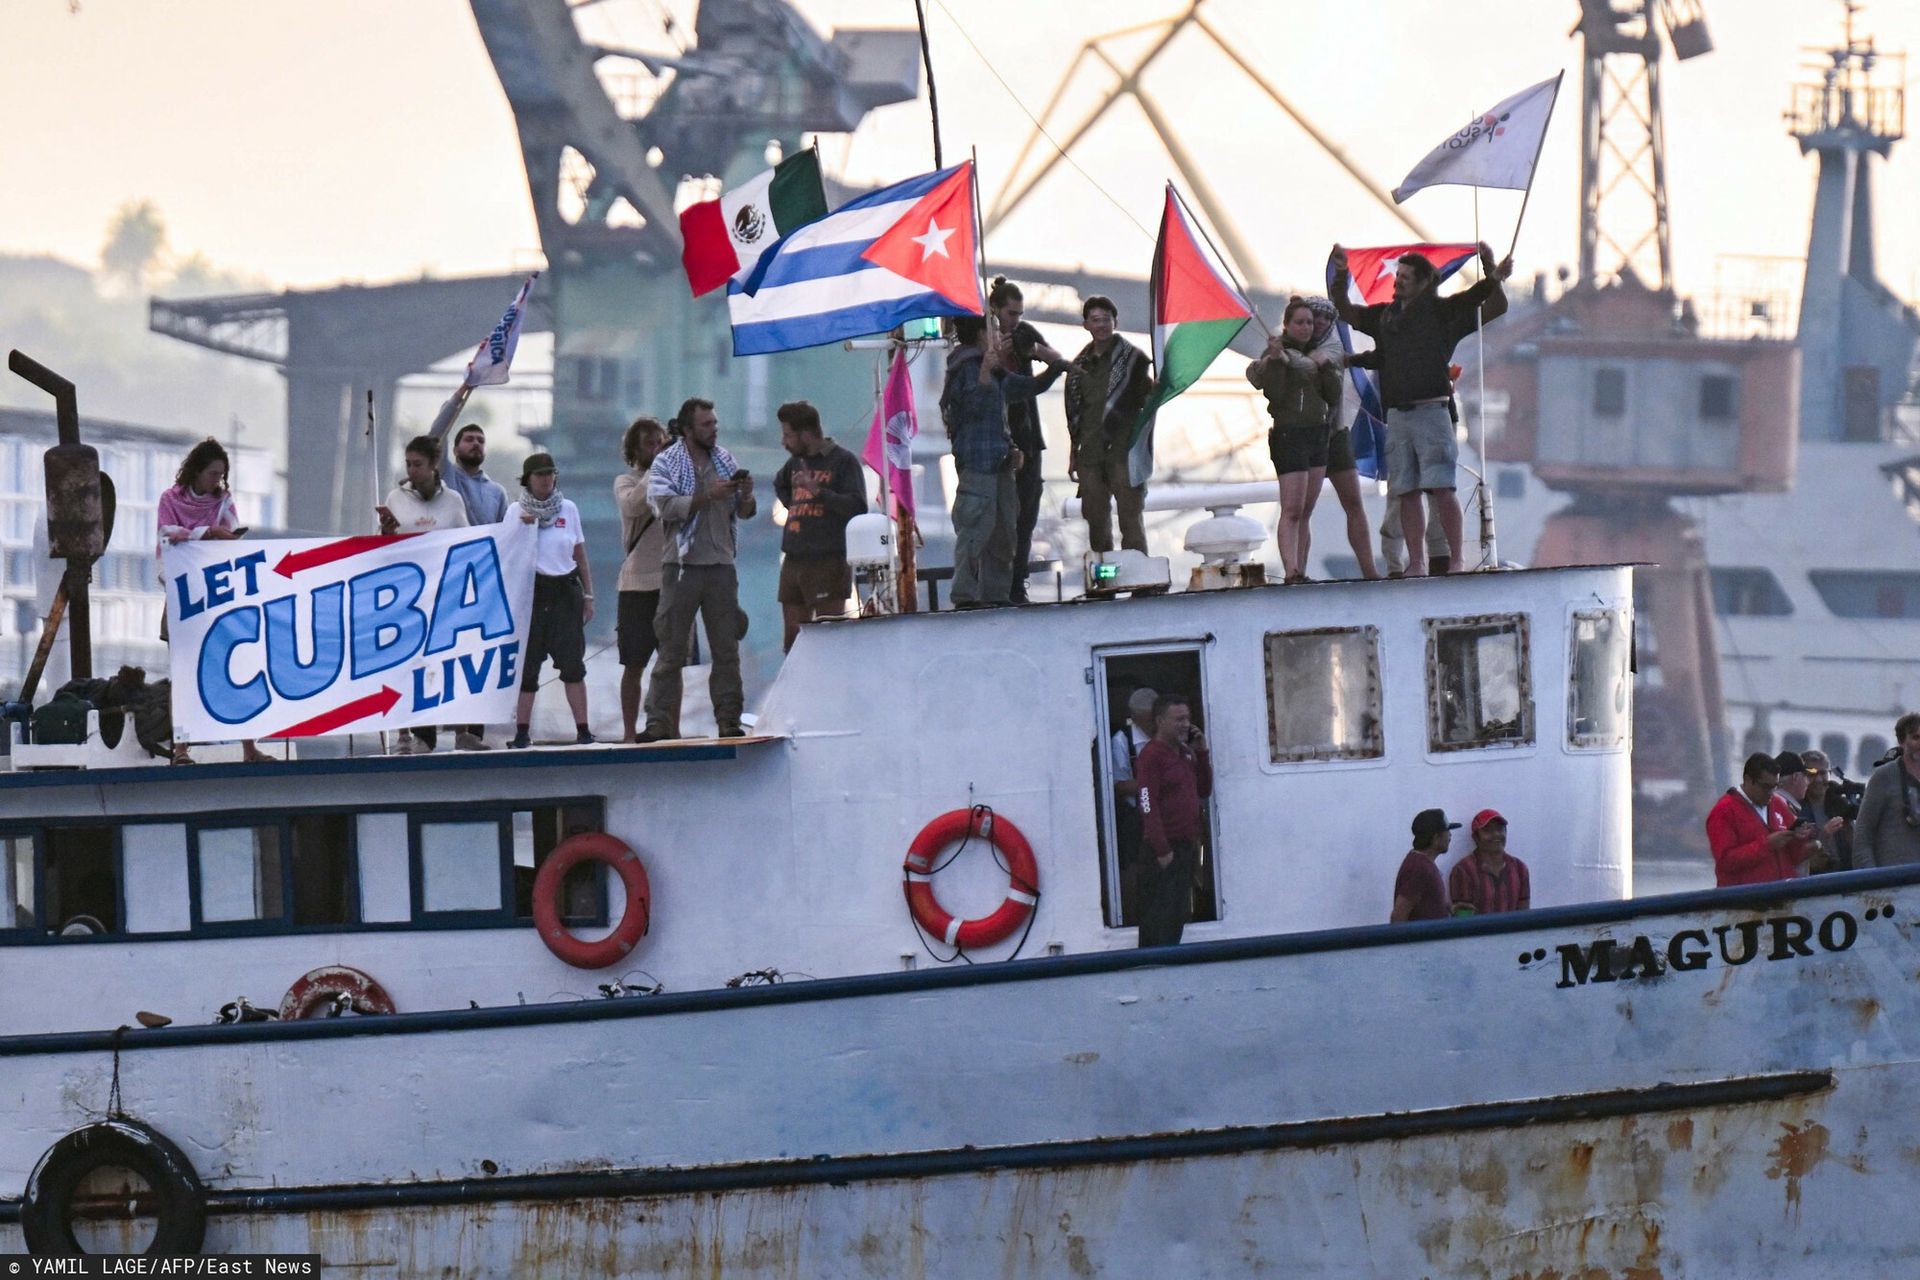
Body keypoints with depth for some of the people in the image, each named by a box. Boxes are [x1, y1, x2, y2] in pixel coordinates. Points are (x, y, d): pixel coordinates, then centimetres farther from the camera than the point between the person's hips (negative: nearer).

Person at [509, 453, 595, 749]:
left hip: (565, 591, 1)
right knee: (527, 664, -1)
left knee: (572, 662, -5)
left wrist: (588, 595, 9)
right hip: (531, 591, -1)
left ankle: (582, 729, -6)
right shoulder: (518, 511, 3)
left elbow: (581, 556, 12)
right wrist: (522, 527, -15)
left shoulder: (568, 509, 8)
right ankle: (522, 731, 5)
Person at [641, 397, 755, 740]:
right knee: (671, 649, -3)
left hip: (720, 564, 4)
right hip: (682, 566, -4)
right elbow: (666, 507, -14)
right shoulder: (666, 463, 1)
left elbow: (743, 512, 15)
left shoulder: (725, 460, 13)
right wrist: (708, 496, -20)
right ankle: (659, 722, -3)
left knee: (726, 649, 3)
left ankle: (729, 721, 6)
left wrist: (746, 496, -7)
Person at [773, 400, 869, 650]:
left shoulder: (843, 461, -4)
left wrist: (818, 491, -21)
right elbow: (780, 484, 40)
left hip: (829, 561, -8)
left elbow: (857, 508, -15)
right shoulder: (795, 463, 17)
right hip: (793, 562, 8)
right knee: (793, 639, 7)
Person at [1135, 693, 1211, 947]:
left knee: (1179, 914, 11)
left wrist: (1202, 753, 8)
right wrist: (1162, 849, -20)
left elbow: (1204, 791, 20)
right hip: (1164, 849, -8)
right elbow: (1148, 804, -16)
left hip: (1186, 846, 8)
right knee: (1160, 916, -8)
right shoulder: (1151, 755, -11)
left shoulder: (1185, 753, 15)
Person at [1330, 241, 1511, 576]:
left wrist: (1492, 278, -16)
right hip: (1397, 414, 5)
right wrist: (1340, 276, 12)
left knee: (1442, 487, -12)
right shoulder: (1385, 315, 18)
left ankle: (1455, 560, -11)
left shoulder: (1443, 310, 5)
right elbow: (1345, 312, 27)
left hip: (1431, 408, -5)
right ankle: (1416, 564, 4)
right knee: (1406, 492, 2)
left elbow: (1496, 308, 2)